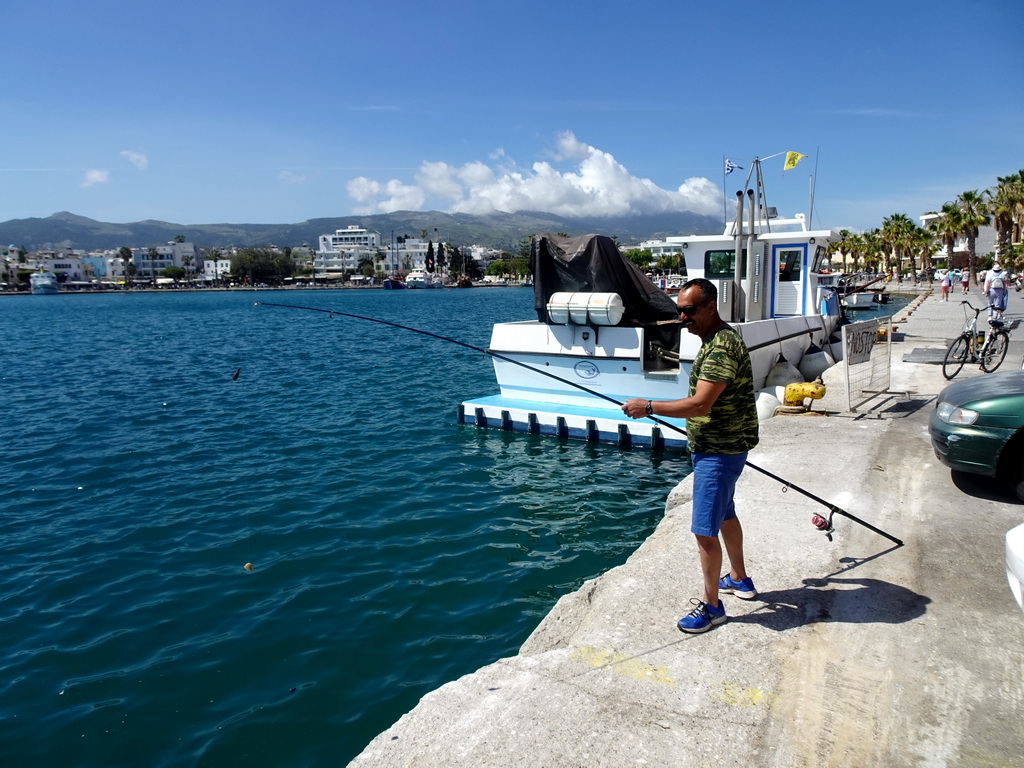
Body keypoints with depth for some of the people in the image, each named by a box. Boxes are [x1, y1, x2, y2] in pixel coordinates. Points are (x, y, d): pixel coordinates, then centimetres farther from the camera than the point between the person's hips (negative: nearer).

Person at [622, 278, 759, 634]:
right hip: (716, 447, 11)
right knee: (725, 515, 24)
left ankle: (711, 605, 12)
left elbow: (700, 404, -30)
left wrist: (649, 407, -24)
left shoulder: (721, 347, -23)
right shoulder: (716, 340, 11)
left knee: (705, 531, -3)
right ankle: (739, 579, 43)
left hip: (718, 452, -11)